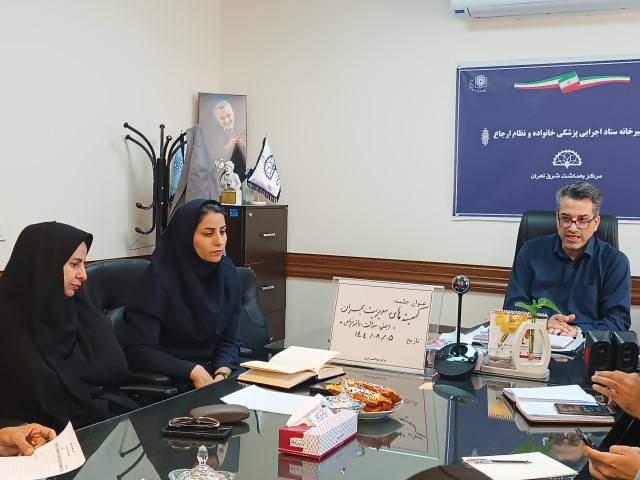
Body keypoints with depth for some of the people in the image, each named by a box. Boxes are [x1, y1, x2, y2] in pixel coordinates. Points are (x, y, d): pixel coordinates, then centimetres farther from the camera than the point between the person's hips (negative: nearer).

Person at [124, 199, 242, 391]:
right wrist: (195, 372, -23)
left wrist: (221, 375, -16)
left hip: (217, 369, 6)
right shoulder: (160, 276, -15)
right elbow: (139, 351, -18)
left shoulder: (228, 273, 0)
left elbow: (230, 339, 2)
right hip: (168, 378, -5)